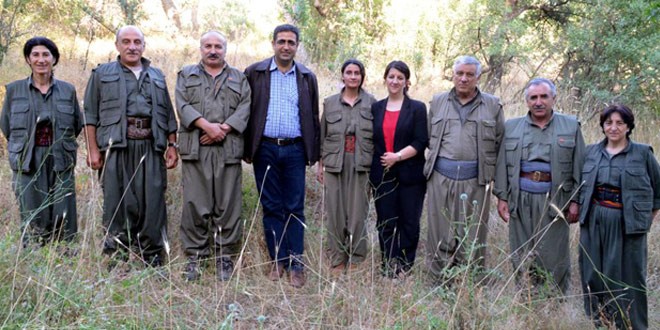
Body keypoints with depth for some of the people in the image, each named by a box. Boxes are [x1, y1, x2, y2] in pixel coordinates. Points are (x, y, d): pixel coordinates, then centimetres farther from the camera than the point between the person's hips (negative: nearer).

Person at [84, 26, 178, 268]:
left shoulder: (157, 76, 21)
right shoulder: (102, 74, 13)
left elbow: (168, 114, 19)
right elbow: (91, 115, 6)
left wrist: (172, 145, 9)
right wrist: (93, 149, -3)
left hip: (151, 146, 2)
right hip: (116, 147, -2)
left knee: (153, 201, -1)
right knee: (117, 202, -2)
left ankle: (152, 256, 9)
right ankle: (116, 256, 7)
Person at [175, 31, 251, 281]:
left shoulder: (239, 78, 17)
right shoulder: (186, 75, 16)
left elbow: (244, 108, 3)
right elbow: (183, 105, 1)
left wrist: (223, 129, -11)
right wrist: (207, 126, -13)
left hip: (228, 149, 1)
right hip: (195, 149, 0)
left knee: (228, 204, 1)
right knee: (195, 204, -1)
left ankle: (225, 255, 11)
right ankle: (194, 256, 9)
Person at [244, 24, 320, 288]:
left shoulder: (307, 77, 8)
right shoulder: (255, 73, 4)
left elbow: (313, 117, 11)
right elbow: (245, 110, 4)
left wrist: (313, 153, 7)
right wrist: (247, 149, 0)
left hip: (295, 150, 0)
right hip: (265, 149, 0)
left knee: (295, 208, 2)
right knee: (271, 207, 7)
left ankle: (296, 264, 10)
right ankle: (278, 260, 17)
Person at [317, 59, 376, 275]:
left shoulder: (372, 103, 5)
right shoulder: (329, 103, 9)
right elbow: (322, 136, 12)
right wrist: (320, 164, 9)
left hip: (361, 165, -1)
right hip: (335, 164, 1)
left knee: (358, 212, -1)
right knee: (335, 212, 2)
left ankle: (356, 259, 12)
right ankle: (337, 259, 13)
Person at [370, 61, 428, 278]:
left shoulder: (417, 108, 1)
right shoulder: (376, 108, 10)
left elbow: (421, 142, -7)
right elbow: (371, 140, 10)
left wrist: (398, 156, -16)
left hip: (410, 175, -2)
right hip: (382, 174, 2)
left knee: (409, 222, 4)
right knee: (385, 222, 5)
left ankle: (404, 266, 17)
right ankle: (388, 265, 16)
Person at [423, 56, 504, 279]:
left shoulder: (492, 105, 6)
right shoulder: (438, 102, 12)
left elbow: (500, 143, 7)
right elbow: (429, 138, 17)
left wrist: (491, 174, 0)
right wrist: (438, 160, 9)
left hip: (475, 181, -1)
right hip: (441, 178, 2)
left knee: (472, 238, 3)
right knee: (441, 235, 5)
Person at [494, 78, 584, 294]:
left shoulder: (571, 126, 6)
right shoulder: (512, 127, 10)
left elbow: (579, 167, 4)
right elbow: (502, 164, 9)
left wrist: (575, 201, -2)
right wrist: (501, 197, 3)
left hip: (554, 200, -1)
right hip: (520, 200, 2)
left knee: (554, 257, 3)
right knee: (522, 256, 8)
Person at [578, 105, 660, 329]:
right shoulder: (592, 151, 7)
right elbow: (582, 185, 16)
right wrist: (582, 209, 10)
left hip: (627, 223, -3)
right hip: (594, 222, 3)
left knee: (626, 275, 4)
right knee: (594, 274, 10)